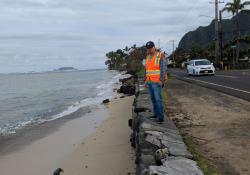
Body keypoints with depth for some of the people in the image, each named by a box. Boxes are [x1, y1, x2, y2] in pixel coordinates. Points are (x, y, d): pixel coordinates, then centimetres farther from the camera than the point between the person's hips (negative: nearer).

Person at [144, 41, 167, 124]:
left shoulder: (160, 56, -11)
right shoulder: (148, 57, 12)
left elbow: (163, 69, -16)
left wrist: (161, 80, -23)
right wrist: (146, 81, 13)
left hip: (157, 82, -7)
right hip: (150, 81, 8)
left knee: (158, 99, -11)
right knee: (153, 98, 11)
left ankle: (161, 117, -7)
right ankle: (156, 114, 21)